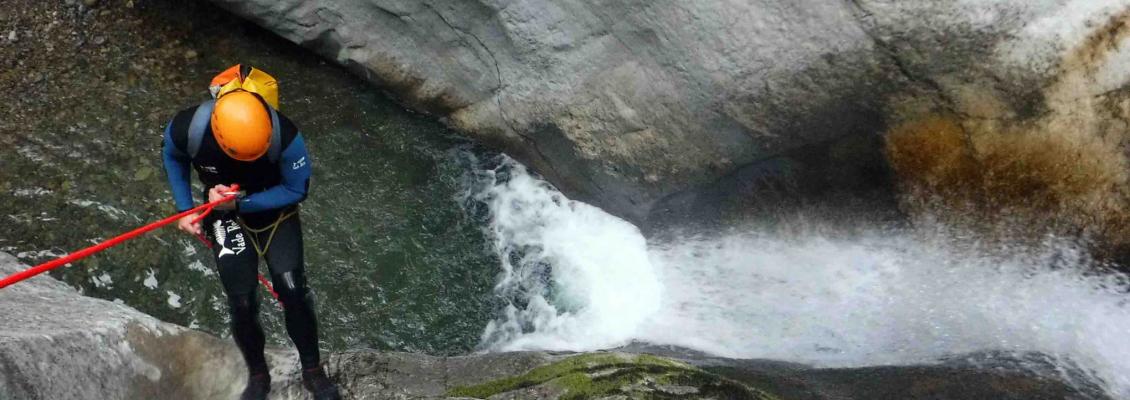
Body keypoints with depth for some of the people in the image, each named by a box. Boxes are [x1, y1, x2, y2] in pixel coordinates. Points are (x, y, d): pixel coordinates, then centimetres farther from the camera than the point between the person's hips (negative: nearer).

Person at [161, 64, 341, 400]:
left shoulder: (284, 135, -36)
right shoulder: (187, 129, -30)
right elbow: (172, 157, -3)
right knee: (241, 303, -4)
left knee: (292, 289, -14)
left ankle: (313, 370, 8)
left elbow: (297, 191, -19)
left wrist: (242, 202, -29)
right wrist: (185, 209, -8)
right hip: (225, 216, 1)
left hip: (275, 209, -1)